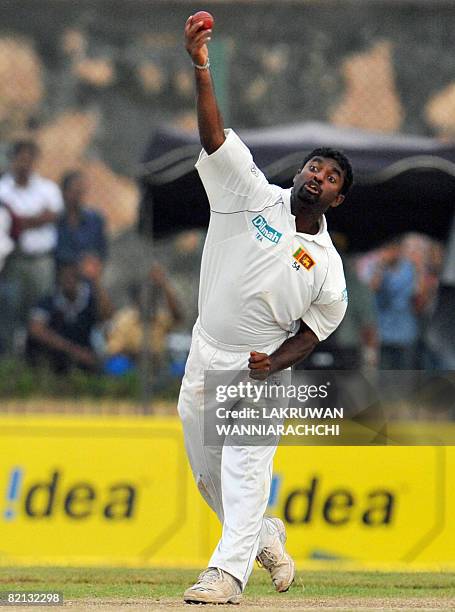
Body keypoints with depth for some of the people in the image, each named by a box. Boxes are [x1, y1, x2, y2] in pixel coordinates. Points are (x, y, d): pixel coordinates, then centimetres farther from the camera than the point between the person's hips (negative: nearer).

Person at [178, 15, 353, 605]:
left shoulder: (327, 265, -2)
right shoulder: (255, 196, -4)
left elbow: (315, 330, 5)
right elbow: (215, 138, -15)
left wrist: (275, 362, -15)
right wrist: (201, 69, -29)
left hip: (262, 370, -3)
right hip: (205, 358, 3)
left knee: (246, 467, -16)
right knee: (207, 471, 12)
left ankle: (228, 571, -21)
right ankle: (264, 534, 36)